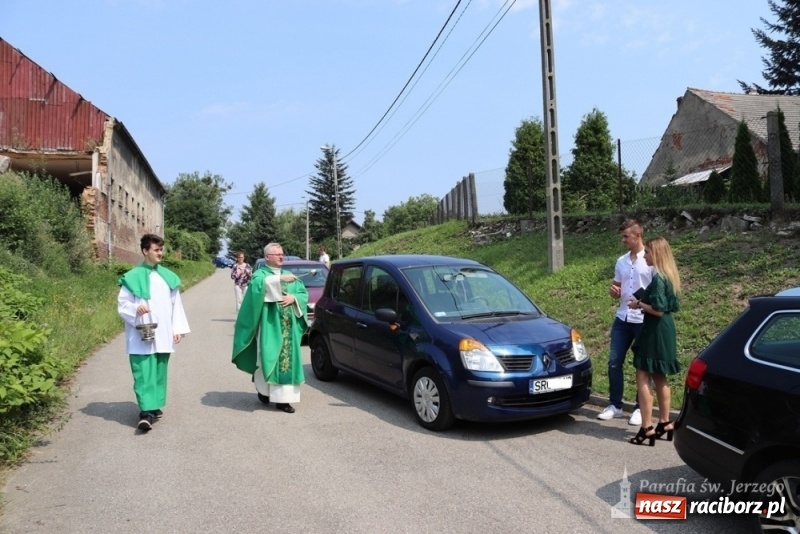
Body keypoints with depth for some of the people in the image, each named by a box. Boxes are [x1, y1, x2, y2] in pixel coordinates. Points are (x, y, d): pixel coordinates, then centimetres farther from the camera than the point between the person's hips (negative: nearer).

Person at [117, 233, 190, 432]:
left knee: (159, 371, 11)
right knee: (143, 373, -8)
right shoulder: (132, 277, -4)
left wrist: (178, 329, 3)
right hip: (141, 337, -4)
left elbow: (176, 305, 8)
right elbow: (122, 304, -1)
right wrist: (135, 308, -22)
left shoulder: (168, 276, 7)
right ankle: (146, 412, -10)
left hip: (163, 335, 4)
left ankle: (155, 406, 23)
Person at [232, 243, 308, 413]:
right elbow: (258, 284, -23)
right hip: (269, 324, -4)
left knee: (286, 358, 1)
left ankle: (283, 398, 4)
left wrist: (293, 298, -11)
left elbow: (304, 294, 9)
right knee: (268, 356, -4)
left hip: (288, 326, 4)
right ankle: (263, 390, 20)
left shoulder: (290, 275, 17)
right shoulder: (260, 274, 2)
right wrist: (279, 279, -30)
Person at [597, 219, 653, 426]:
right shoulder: (621, 261, 12)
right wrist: (613, 291, -2)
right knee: (614, 362, 5)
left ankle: (640, 408, 16)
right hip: (622, 318, 6)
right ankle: (615, 405, 17)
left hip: (644, 320, -6)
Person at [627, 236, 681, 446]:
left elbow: (658, 310, -22)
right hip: (666, 331, 10)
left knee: (643, 378, -5)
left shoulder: (658, 278, -18)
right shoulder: (669, 277, 11)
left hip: (655, 332, -10)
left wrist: (639, 304, -8)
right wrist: (644, 303, 14)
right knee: (660, 378, 16)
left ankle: (647, 428, -3)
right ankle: (665, 423, 24)